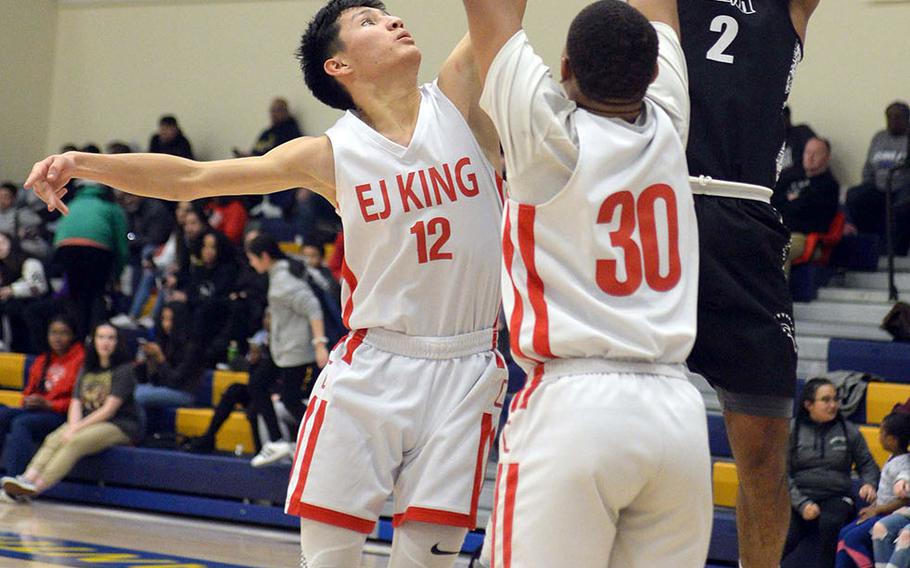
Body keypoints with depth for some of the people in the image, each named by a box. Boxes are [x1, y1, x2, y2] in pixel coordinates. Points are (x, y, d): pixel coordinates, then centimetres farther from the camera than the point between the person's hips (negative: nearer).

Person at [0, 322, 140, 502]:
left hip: (119, 426, -6)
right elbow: (76, 403, 7)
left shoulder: (123, 370, -4)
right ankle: (28, 479, -42)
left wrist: (77, 428, -16)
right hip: (88, 423, 6)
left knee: (75, 442, -32)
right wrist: (72, 427, -14)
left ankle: (37, 486, -46)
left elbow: (109, 409, -12)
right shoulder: (86, 370, 16)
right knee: (53, 439, -23)